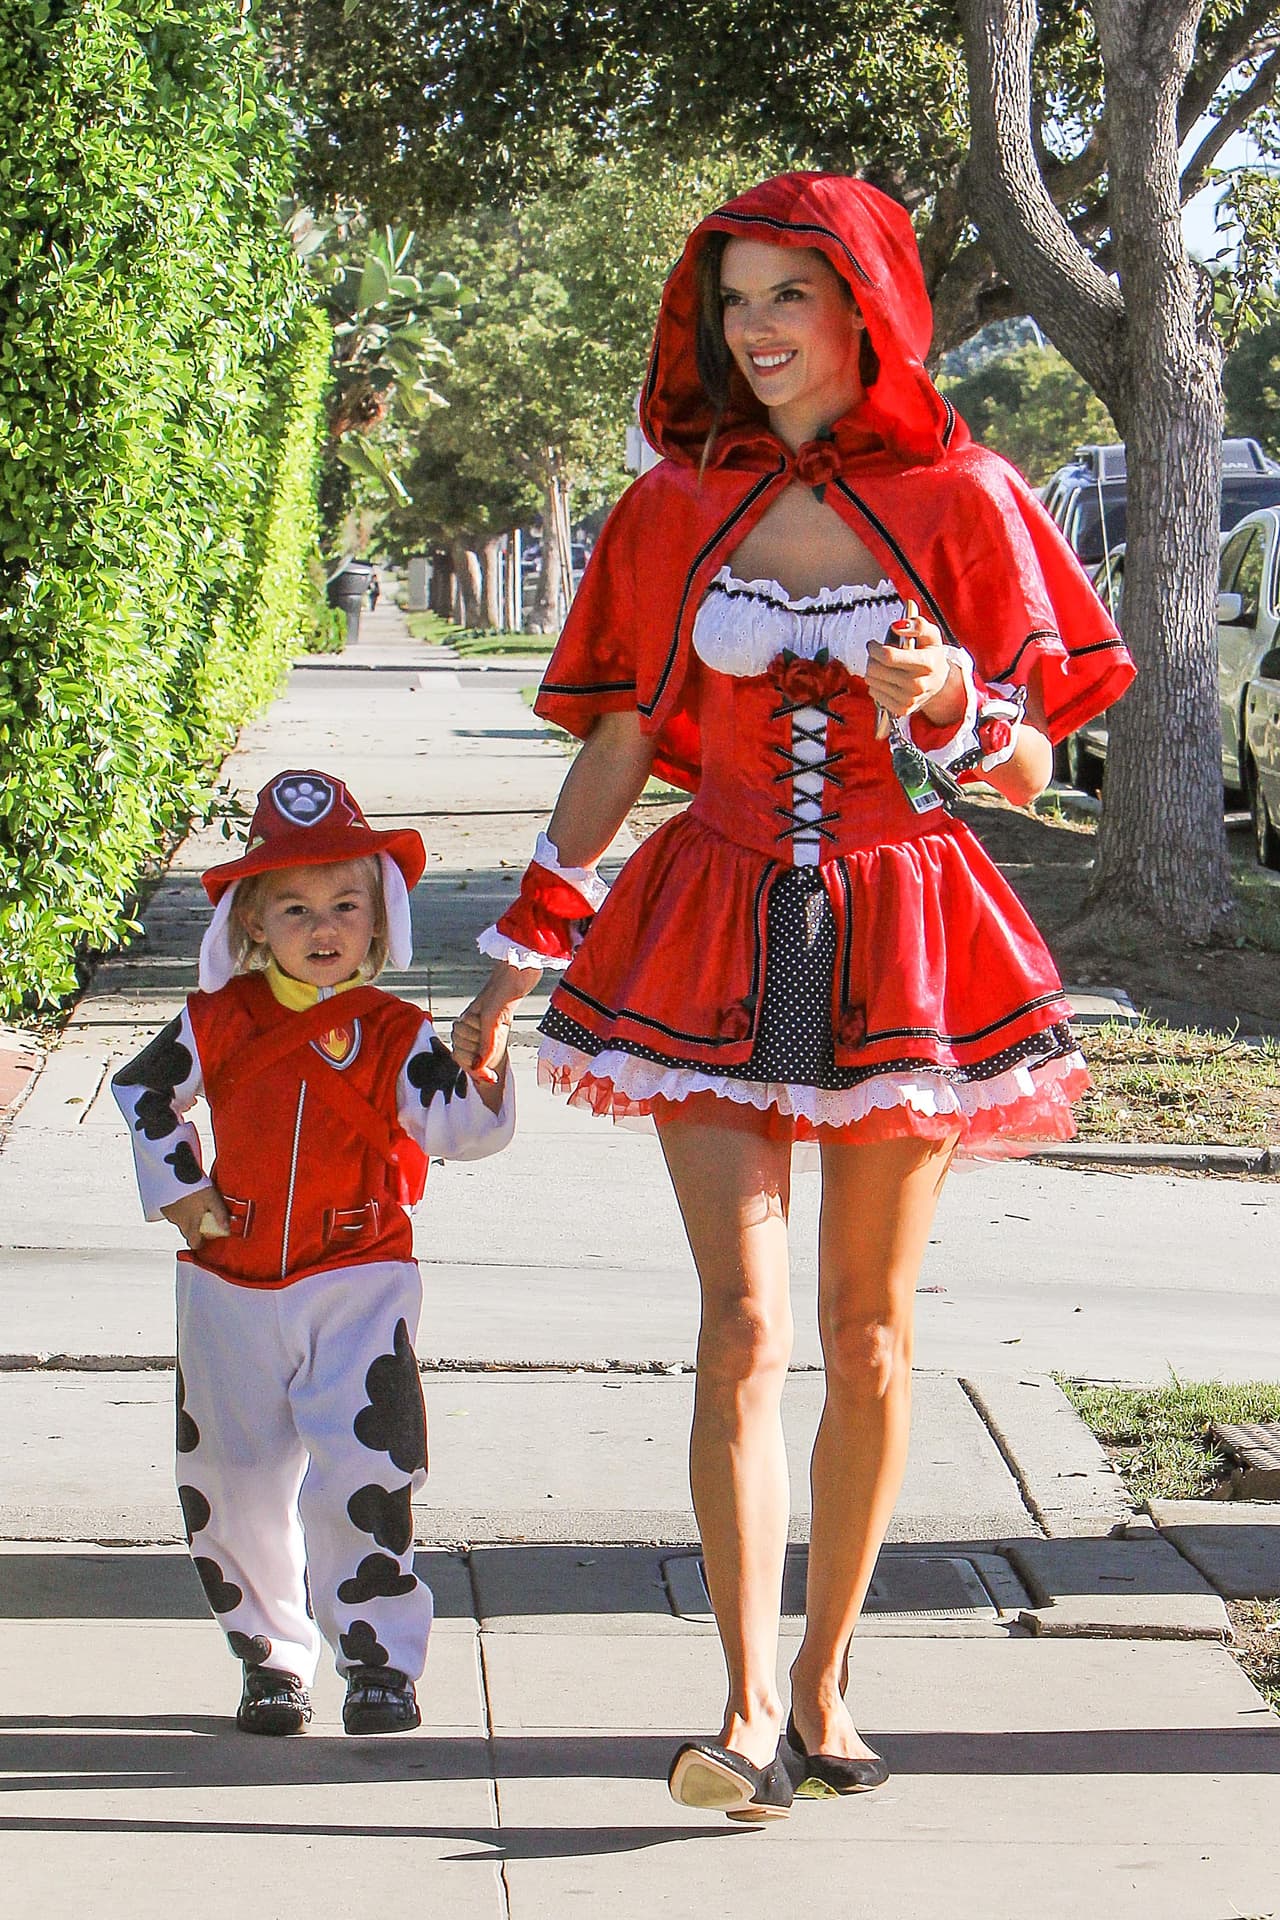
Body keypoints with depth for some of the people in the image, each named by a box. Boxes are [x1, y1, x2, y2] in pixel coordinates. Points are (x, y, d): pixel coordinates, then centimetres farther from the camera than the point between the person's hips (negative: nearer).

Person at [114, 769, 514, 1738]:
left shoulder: (393, 1034, -5)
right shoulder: (219, 1023, 1)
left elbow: (456, 1128, -17)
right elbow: (143, 1092, 17)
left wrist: (481, 1077, -37)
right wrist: (178, 1191, 7)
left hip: (358, 1278, -3)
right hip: (230, 1285, 3)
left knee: (363, 1474, -12)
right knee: (236, 1483, 6)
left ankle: (380, 1656, -1)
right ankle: (272, 1657, 22)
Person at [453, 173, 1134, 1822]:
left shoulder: (959, 502, 0)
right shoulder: (679, 509, 5)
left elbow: (1028, 774, 2)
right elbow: (616, 749, 9)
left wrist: (949, 709, -21)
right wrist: (512, 969, 8)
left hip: (899, 942, 0)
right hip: (718, 937, 0)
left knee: (865, 1333, 7)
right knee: (742, 1323, -10)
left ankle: (823, 1676, 21)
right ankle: (751, 1711, -13)